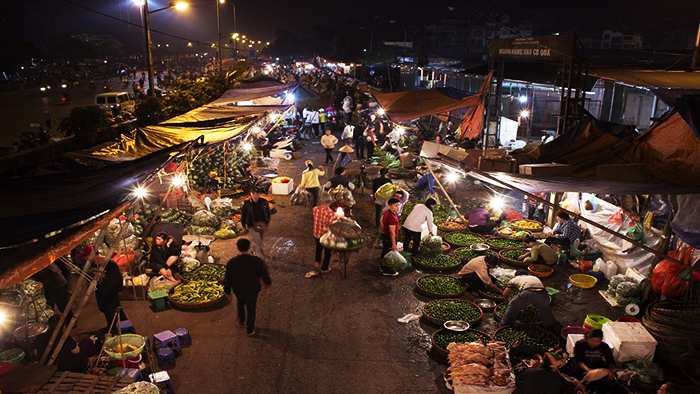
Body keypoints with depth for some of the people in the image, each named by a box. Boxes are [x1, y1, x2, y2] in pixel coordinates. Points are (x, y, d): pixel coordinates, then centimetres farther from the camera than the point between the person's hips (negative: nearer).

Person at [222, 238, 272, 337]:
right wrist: (268, 282, 12)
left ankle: (241, 320, 56)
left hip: (238, 290, 2)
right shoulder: (257, 261, -25)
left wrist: (227, 291, 8)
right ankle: (250, 330, 37)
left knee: (240, 304, 33)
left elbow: (227, 279, -10)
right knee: (251, 310, 20)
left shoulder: (231, 263, -23)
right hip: (252, 291, -1)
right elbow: (265, 275, -10)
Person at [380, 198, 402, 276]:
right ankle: (387, 271, 21)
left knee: (384, 251, 24)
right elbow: (392, 232, -29)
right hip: (389, 237, -10)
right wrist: (393, 244, -23)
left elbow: (382, 220, 16)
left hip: (384, 234, 10)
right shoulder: (392, 217, -32)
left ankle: (382, 267, 41)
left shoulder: (387, 212, -2)